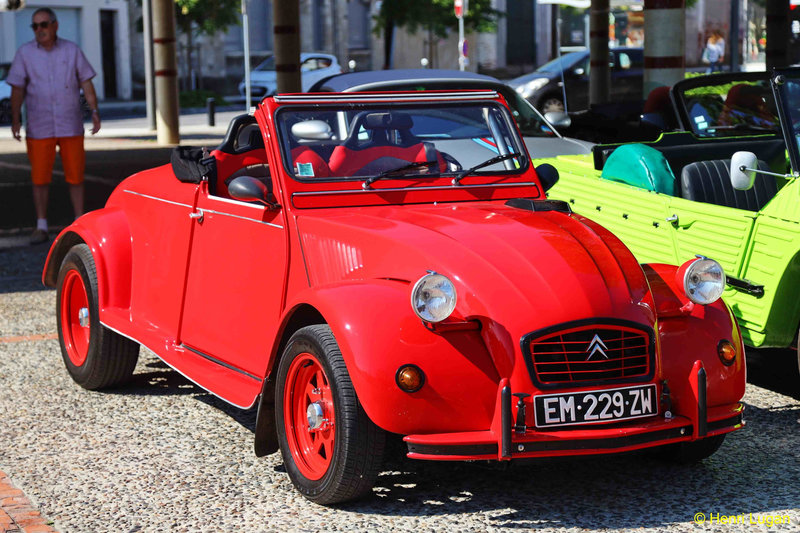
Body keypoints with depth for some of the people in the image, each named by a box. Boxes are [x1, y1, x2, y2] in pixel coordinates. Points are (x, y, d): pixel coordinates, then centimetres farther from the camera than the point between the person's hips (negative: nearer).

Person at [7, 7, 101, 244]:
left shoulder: (71, 50, 3)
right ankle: (41, 227, 9)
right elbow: (17, 88, 1)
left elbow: (86, 83, 4)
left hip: (71, 126, 0)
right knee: (40, 177, 0)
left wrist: (95, 112, -7)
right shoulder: (25, 53, 1)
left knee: (75, 175, 3)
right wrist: (15, 120, -8)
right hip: (39, 127, 0)